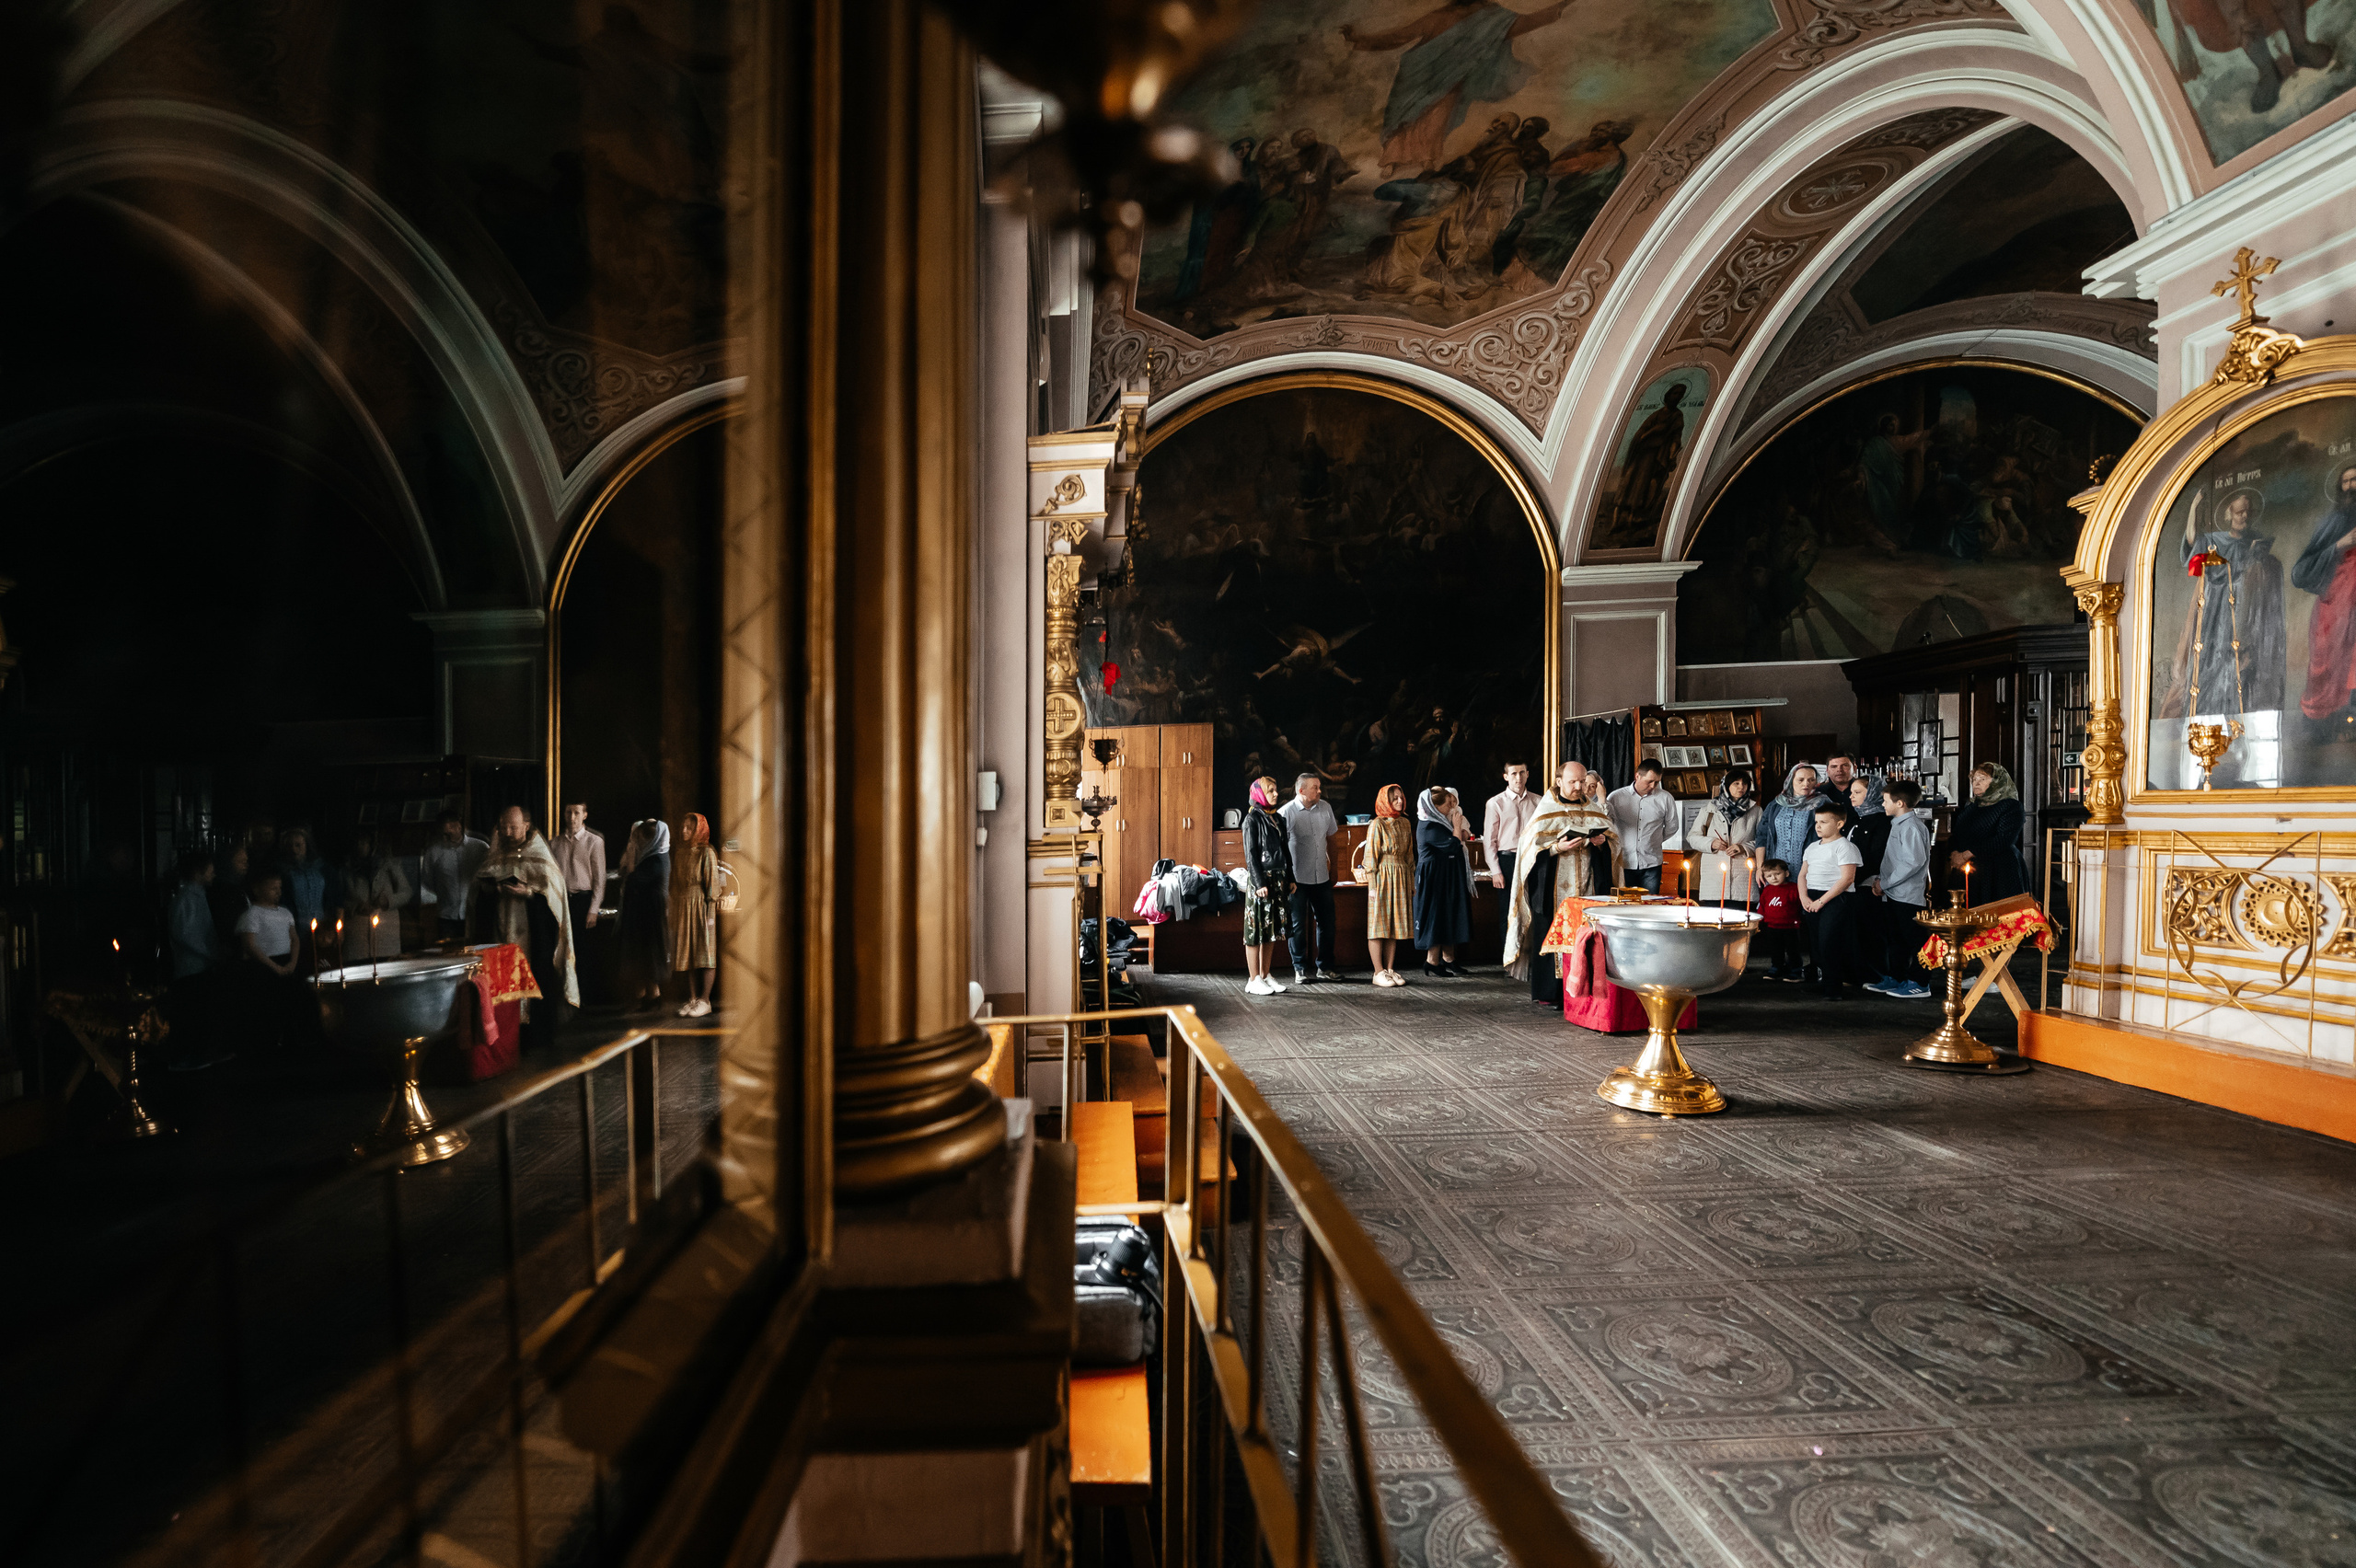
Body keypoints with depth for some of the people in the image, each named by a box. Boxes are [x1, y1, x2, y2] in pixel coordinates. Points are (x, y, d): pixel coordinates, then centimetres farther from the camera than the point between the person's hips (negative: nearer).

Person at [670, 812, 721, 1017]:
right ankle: (692, 998, 14)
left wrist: (710, 912, -15)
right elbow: (675, 885, 16)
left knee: (705, 953, -4)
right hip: (683, 908, 7)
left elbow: (712, 882, -11)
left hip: (701, 907, -7)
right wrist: (674, 911, 10)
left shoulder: (706, 853, -7)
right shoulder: (680, 854, 13)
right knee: (688, 953, 8)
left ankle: (705, 1000, -1)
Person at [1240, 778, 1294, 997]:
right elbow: (1250, 854, -12)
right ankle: (1254, 981, 3)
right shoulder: (1252, 819, -8)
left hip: (1278, 879, 8)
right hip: (1260, 879, -7)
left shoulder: (1277, 818, 14)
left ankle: (1266, 976, 19)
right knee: (1256, 929, -3)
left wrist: (1290, 878, 13)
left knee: (1272, 930, 11)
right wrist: (1259, 883, -17)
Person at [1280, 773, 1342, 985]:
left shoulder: (1325, 808, 5)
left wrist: (1331, 863, 19)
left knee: (1326, 922, 10)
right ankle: (1300, 969, 15)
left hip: (1322, 877, 5)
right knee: (1298, 925, 3)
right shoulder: (1287, 812, -11)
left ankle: (1324, 967, 23)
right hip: (1298, 878, -5)